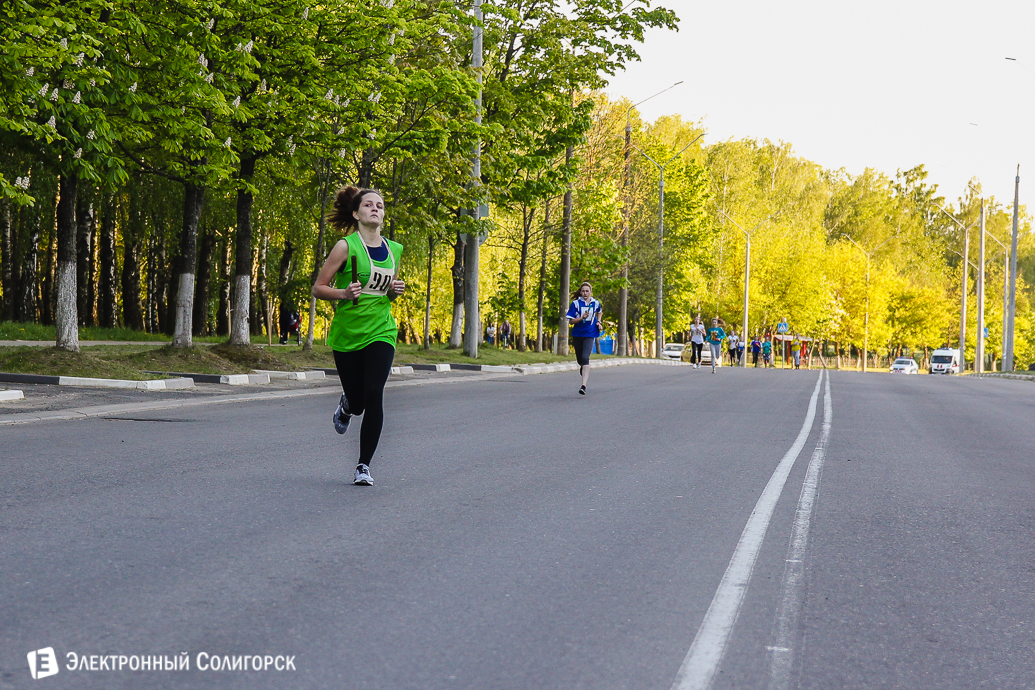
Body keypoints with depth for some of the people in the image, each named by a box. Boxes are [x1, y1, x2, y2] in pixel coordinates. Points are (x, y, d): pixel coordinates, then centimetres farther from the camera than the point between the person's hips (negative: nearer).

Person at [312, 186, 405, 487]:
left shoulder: (395, 250, 9)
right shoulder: (346, 246, -5)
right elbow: (318, 288, -3)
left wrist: (396, 291, 1)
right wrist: (343, 293, -21)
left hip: (381, 333, 2)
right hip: (346, 333, -2)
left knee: (374, 395, -15)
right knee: (357, 402, 5)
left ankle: (364, 466, -4)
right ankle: (346, 405, 46)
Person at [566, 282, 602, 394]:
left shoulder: (596, 303, 3)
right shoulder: (576, 303, -3)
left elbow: (599, 311, 28)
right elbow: (570, 321, -6)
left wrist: (598, 322, 12)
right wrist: (582, 318, -20)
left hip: (589, 335, -1)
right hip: (577, 334, 1)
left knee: (585, 358, -21)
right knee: (580, 360, 13)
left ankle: (584, 385, -27)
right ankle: (583, 369, 52)